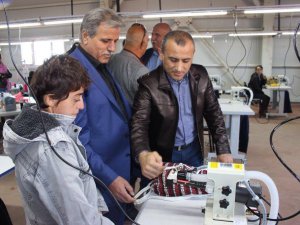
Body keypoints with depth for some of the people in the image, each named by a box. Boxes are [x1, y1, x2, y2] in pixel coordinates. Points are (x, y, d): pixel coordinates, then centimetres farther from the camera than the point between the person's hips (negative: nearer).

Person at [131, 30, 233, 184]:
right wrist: (144, 155, -44)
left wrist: (223, 150, -3)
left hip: (194, 151, 4)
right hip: (162, 155, -3)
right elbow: (139, 124, -24)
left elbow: (214, 113, 2)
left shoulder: (201, 75, -7)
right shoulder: (149, 84, -19)